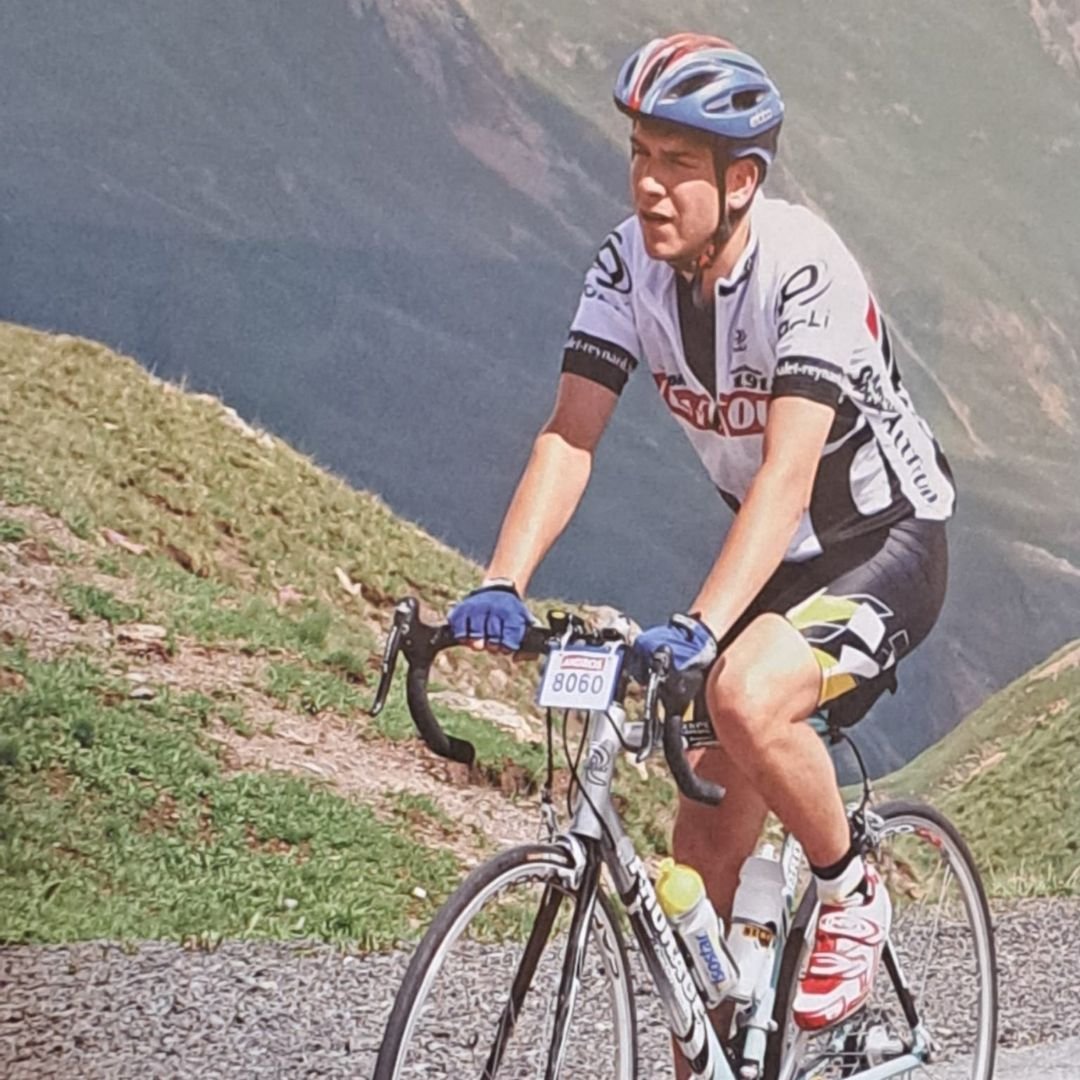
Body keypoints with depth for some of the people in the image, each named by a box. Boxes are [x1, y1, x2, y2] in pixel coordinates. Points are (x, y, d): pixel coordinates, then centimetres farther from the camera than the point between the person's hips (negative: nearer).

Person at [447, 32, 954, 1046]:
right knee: (707, 855, 3)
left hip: (886, 548, -6)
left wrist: (698, 626, -49)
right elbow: (569, 436, -17)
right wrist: (500, 587, -32)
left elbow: (789, 471, -38)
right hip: (774, 554, 6)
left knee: (745, 698, -33)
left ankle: (850, 894, -6)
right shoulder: (630, 262, -12)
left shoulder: (804, 267, -29)